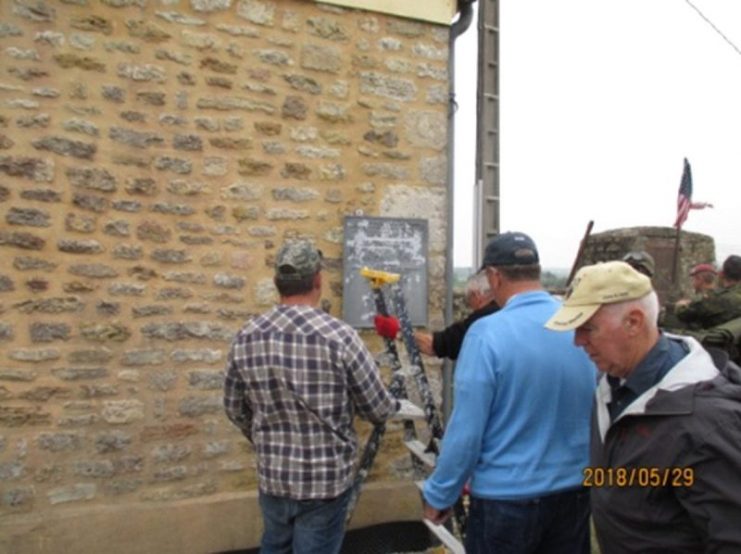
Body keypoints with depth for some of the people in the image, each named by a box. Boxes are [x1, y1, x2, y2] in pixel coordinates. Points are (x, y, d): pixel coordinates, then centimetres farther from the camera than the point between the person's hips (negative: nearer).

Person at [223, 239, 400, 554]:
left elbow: (234, 408, 6)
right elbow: (378, 410, -10)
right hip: (326, 478, -4)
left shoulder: (246, 338, -7)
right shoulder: (339, 335, -19)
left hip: (272, 475, 4)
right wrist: (394, 406, 14)